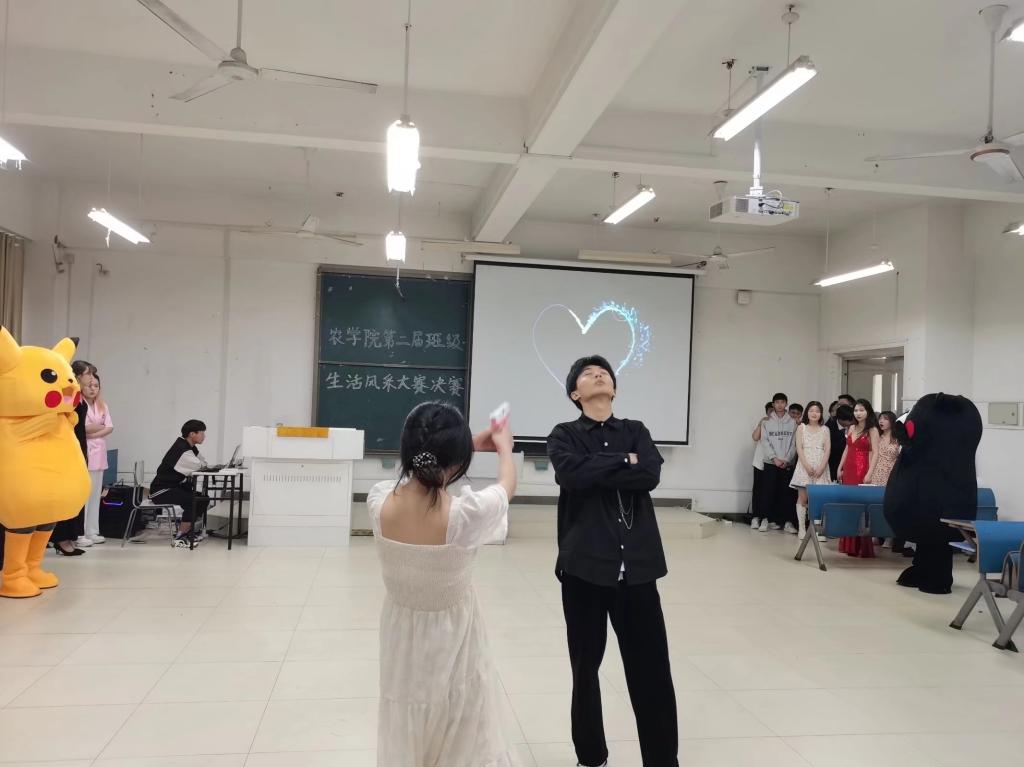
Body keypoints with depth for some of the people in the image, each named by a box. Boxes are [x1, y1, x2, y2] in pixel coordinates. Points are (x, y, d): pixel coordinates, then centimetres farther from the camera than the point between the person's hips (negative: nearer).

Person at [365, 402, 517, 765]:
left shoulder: (380, 502, -19)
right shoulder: (466, 514, -29)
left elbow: (421, 472, 6)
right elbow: (507, 484, -5)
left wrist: (472, 444, 17)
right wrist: (504, 446, 17)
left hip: (402, 638, 3)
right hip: (452, 640, -3)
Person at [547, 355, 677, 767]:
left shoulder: (636, 431, 11)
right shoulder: (564, 434, 5)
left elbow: (651, 475, -8)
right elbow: (571, 474, -16)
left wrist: (598, 470, -10)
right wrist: (624, 462, -8)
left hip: (637, 563, 1)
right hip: (585, 562, -1)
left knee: (651, 668, 2)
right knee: (585, 665, 12)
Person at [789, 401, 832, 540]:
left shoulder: (824, 429, 10)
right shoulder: (801, 427, 7)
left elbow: (827, 450, 2)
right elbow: (799, 448, -1)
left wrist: (821, 467, -10)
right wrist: (807, 466, -12)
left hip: (820, 468, 1)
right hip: (805, 466, -1)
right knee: (802, 498, -2)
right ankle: (801, 528, 1)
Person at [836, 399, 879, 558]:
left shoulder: (872, 430, -3)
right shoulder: (852, 428, 15)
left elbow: (875, 453, -9)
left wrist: (868, 474, -17)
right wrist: (840, 468, 15)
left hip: (862, 471, -6)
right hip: (848, 470, 6)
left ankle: (861, 545, -2)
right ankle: (848, 544, 12)